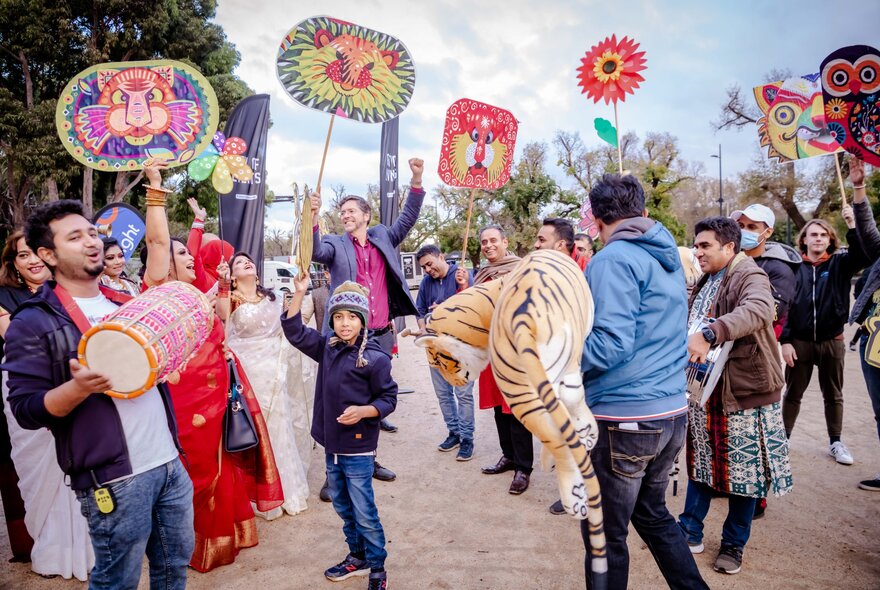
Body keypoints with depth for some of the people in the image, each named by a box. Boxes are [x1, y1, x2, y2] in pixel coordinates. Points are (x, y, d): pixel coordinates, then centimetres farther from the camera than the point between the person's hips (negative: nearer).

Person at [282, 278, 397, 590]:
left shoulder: (375, 357, -15)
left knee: (364, 513, 3)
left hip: (358, 450, -7)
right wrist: (300, 293, -5)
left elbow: (388, 399, -9)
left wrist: (364, 411, -27)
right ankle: (357, 556, 40)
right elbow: (294, 331, 4)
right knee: (342, 506, 21)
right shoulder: (326, 347, 3)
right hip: (332, 446, 7)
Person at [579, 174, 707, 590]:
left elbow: (610, 345, -23)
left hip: (623, 419, -8)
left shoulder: (613, 259, -15)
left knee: (605, 534, 8)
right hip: (672, 411, 9)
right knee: (653, 513, 25)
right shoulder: (668, 257, 12)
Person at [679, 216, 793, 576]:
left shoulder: (749, 276, -14)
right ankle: (690, 531, 27)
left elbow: (759, 310, -35)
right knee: (700, 462, 15)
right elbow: (692, 324, 19)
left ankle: (734, 544, 23)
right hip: (705, 388, 7)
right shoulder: (706, 282, 12)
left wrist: (708, 334, -47)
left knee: (743, 470, 6)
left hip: (744, 389, -7)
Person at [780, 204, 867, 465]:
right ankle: (783, 438, 22)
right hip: (800, 342, -1)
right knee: (792, 393, 10)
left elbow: (864, 256, -22)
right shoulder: (794, 267, -2)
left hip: (832, 341, 1)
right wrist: (785, 340, -8)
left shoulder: (840, 263, 0)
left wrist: (853, 226, -32)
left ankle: (835, 442, 29)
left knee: (833, 395, 14)